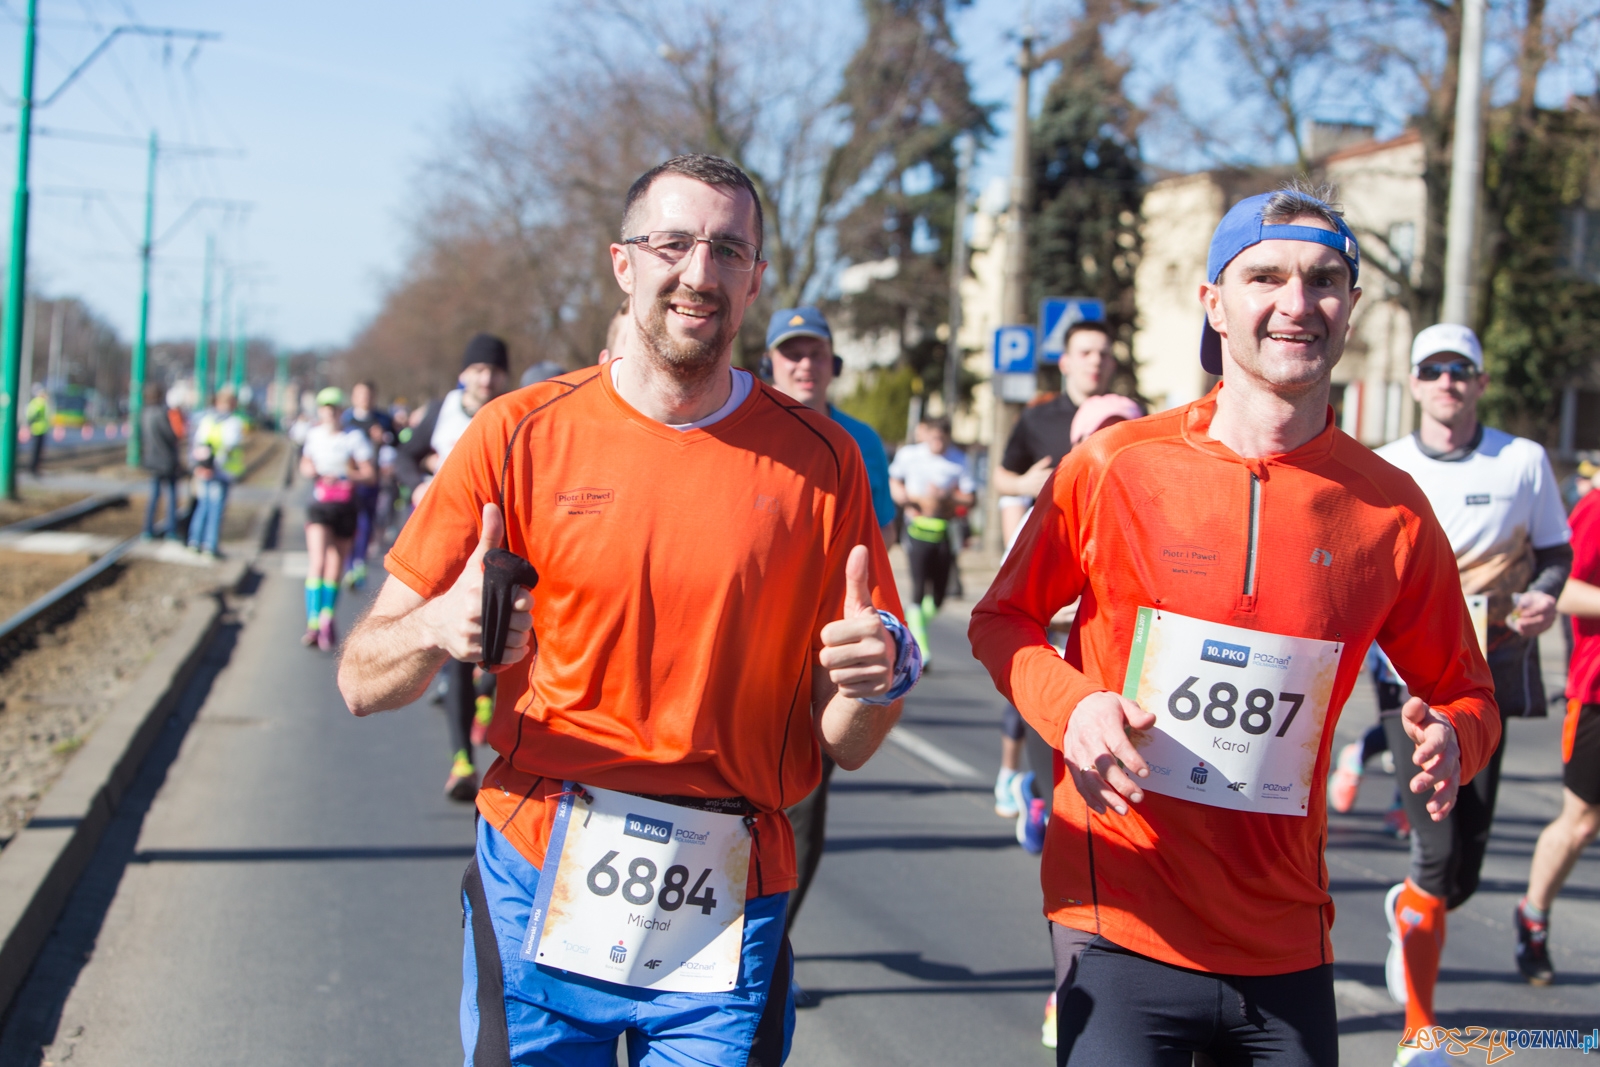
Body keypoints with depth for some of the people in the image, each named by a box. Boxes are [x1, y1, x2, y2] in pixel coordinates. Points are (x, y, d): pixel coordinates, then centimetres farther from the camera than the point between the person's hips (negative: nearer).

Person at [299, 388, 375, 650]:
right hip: (319, 504, 1)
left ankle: (328, 619, 24)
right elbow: (305, 464, 22)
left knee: (335, 567, 7)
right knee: (317, 562, -15)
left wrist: (348, 475, -21)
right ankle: (313, 623, -17)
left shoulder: (354, 437, -2)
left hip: (345, 507, -1)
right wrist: (309, 470, -1)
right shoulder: (314, 435, 8)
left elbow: (368, 473, -3)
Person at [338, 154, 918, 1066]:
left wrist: (875, 678, -22)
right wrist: (439, 628, -25)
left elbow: (844, 746, 0)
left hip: (724, 920, 1)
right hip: (538, 889, 0)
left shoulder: (820, 460, -1)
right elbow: (364, 680, -4)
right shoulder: (523, 435, -3)